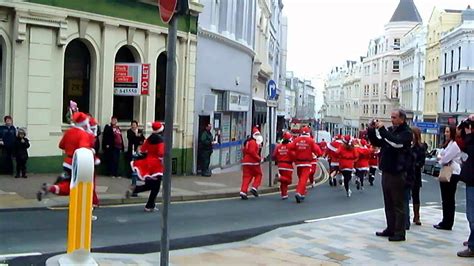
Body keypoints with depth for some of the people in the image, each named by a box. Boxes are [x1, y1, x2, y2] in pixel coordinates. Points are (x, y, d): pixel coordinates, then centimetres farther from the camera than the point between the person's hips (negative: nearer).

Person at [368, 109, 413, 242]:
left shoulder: (406, 132, -8)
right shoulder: (390, 130, 12)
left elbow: (396, 142, -26)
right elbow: (376, 142, 16)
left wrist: (382, 129, -23)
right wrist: (372, 130, 1)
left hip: (397, 173, -7)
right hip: (386, 171, 7)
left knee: (398, 204, -1)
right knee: (388, 204, 13)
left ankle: (400, 233, 4)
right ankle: (390, 229, 22)